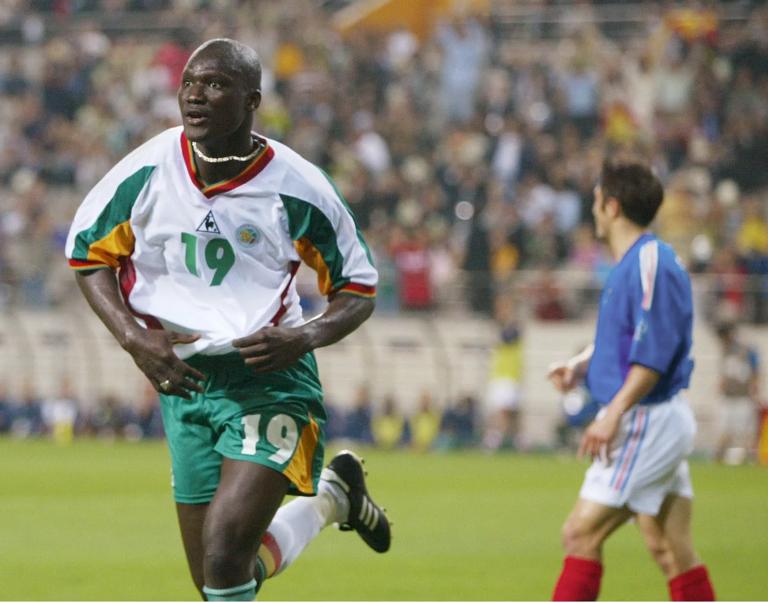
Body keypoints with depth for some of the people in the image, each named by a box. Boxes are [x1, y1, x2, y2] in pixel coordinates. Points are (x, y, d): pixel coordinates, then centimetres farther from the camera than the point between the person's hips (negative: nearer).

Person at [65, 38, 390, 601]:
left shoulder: (295, 188, -12)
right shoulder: (148, 171, -7)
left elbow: (360, 288, 1)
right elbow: (88, 252, 7)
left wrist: (307, 336, -20)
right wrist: (133, 337, -8)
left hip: (269, 378, -4)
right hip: (185, 383, 4)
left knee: (225, 555, -21)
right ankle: (330, 498, 37)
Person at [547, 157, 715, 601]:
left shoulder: (650, 264, -16)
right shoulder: (631, 264, 15)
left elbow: (654, 353, -23)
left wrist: (614, 414, -25)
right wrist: (582, 364, 9)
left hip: (648, 420, -10)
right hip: (654, 423, 10)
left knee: (581, 533, -9)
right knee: (670, 549, 9)